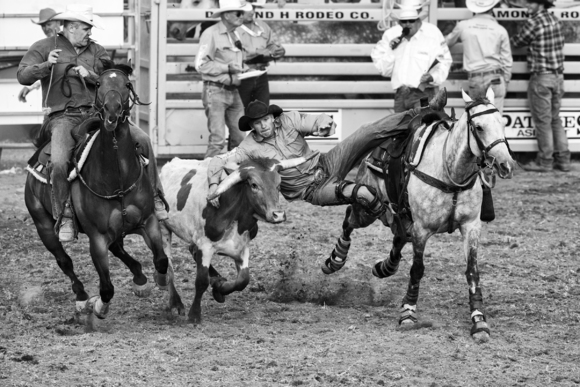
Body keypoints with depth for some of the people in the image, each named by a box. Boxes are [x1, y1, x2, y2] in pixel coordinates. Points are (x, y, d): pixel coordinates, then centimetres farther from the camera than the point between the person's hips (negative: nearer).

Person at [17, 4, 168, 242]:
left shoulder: (96, 51, 14)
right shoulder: (44, 48, 6)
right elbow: (23, 76, -3)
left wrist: (91, 76, -13)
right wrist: (45, 66, -21)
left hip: (95, 113, 4)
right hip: (63, 117, -4)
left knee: (142, 139, -11)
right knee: (59, 162, -31)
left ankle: (154, 197, 1)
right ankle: (64, 217, -13)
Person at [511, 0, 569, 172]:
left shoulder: (534, 22, -15)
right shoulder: (554, 20, 7)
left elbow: (517, 42, -5)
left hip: (541, 77, -7)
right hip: (558, 76, 7)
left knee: (543, 121, -1)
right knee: (555, 119, 15)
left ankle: (544, 161, 3)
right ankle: (563, 159, 14)